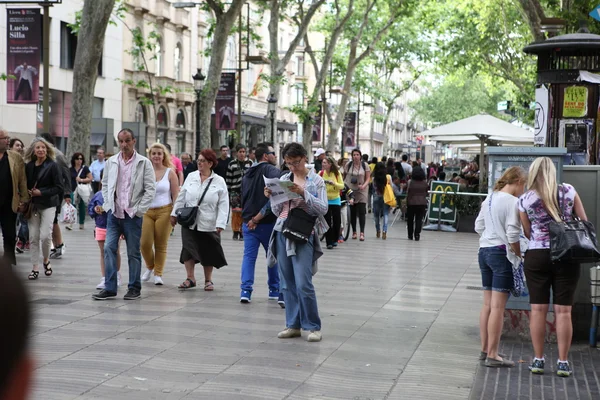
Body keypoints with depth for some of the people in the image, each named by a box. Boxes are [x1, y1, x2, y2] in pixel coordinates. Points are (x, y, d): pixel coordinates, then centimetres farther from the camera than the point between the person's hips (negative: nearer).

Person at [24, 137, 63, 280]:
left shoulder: (52, 166, -7)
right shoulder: (29, 166, 6)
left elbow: (59, 188, -9)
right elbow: (25, 184, 15)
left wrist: (41, 192, -15)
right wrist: (28, 193, -6)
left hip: (48, 205, -4)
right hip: (33, 205, 4)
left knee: (45, 235, -11)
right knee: (33, 237, 2)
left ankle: (46, 260, 16)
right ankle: (35, 267, 9)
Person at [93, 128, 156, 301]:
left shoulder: (144, 163, -2)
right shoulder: (111, 162, 7)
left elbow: (150, 189, -4)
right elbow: (105, 185, 16)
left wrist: (138, 210, -9)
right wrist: (108, 205, 5)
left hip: (133, 215, -3)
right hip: (114, 214, 3)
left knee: (133, 253, 4)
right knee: (109, 248, -5)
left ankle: (134, 288, 14)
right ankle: (110, 288, 0)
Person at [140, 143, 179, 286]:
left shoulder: (170, 172, 3)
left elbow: (176, 195, 2)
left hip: (164, 211, -1)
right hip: (146, 211, 1)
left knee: (161, 245, 0)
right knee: (145, 243, -6)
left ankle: (158, 274, 11)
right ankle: (150, 267, 21)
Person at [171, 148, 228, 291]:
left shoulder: (219, 182, -3)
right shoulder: (191, 177, 5)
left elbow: (223, 204, -5)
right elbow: (181, 197, 10)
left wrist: (220, 224, -11)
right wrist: (175, 213, 8)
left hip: (208, 224, -2)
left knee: (208, 252, 7)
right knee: (188, 249, -2)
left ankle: (208, 280, 20)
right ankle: (190, 278, 8)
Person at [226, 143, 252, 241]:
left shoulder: (250, 163, 8)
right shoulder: (232, 164, 5)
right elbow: (228, 179, 7)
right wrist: (227, 192, 3)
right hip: (235, 191, -1)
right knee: (236, 212, -7)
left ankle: (242, 232, 9)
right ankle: (235, 232, 1)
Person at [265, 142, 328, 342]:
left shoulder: (316, 180, 0)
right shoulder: (283, 179, 11)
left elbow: (323, 209, -9)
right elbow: (278, 212, 15)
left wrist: (303, 193, -19)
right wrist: (272, 197, -4)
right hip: (282, 233, 5)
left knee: (303, 283, -11)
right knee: (288, 284, 7)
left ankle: (313, 326, 0)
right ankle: (293, 325, 14)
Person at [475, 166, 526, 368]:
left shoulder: (489, 199, 11)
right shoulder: (513, 202, -13)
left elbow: (478, 226, 16)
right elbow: (512, 235, -17)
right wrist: (520, 255, -6)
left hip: (484, 251, 8)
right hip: (502, 253, -8)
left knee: (487, 304, 14)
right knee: (498, 306, -5)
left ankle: (485, 350, 21)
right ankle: (492, 355, -2)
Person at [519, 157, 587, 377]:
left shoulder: (525, 200, -1)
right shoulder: (568, 191, -1)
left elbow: (527, 233, 6)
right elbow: (584, 221, 4)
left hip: (537, 256, 0)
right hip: (567, 257, 0)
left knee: (538, 309, 6)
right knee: (563, 310, 3)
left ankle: (538, 360, 10)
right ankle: (563, 363, 5)